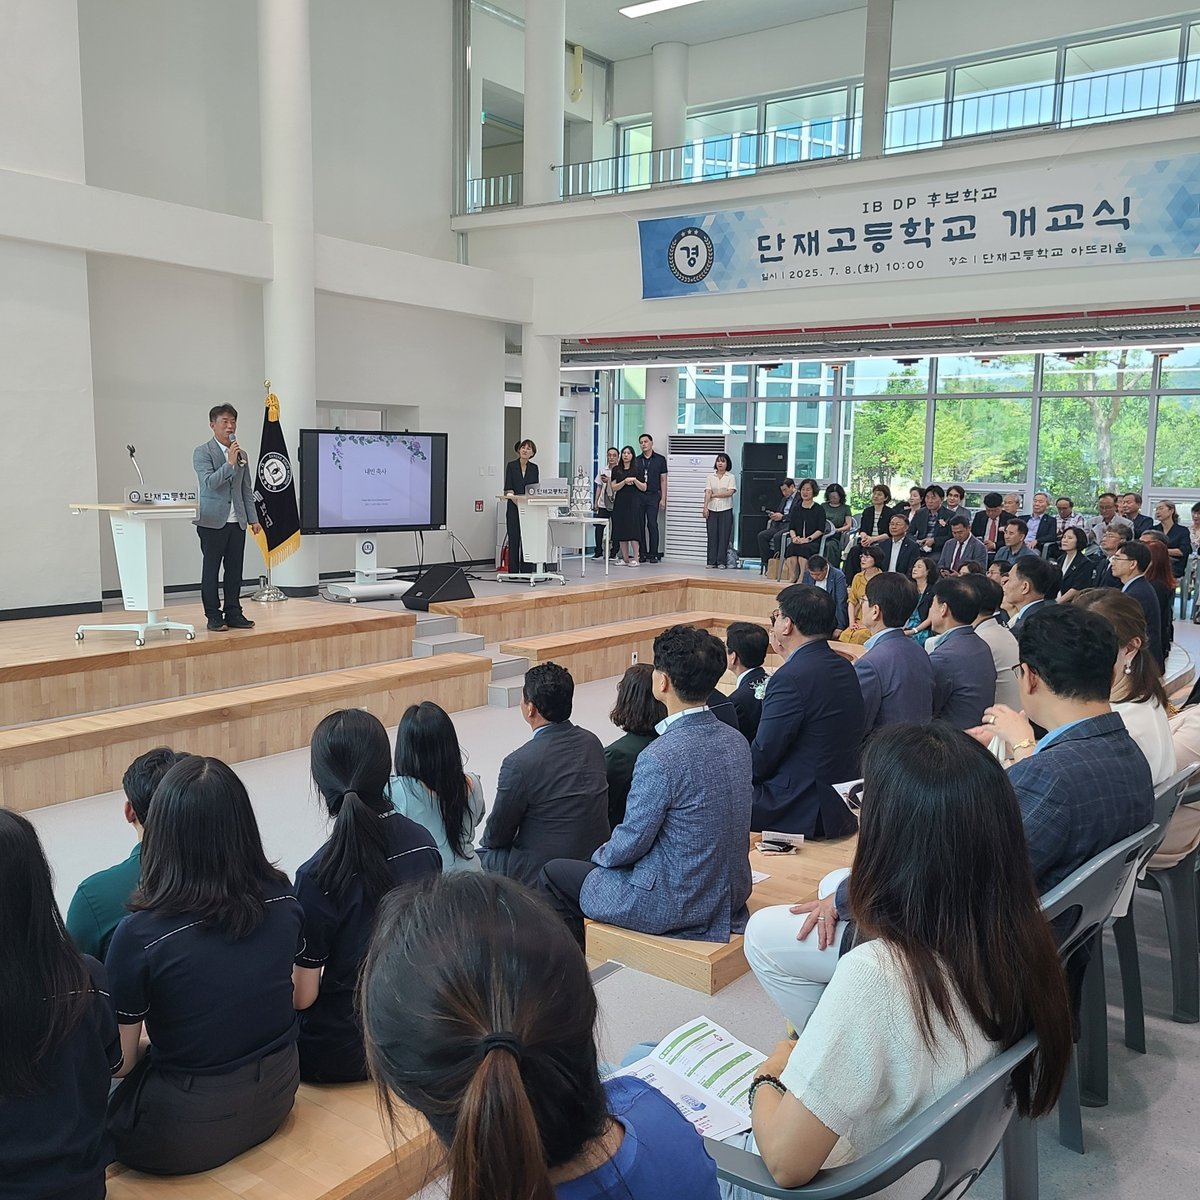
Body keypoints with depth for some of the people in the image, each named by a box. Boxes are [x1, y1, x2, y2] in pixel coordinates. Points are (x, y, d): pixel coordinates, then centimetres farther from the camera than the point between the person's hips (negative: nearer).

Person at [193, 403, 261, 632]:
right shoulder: (202, 452, -3)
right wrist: (229, 464, -23)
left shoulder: (241, 454, 14)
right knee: (211, 570, 1)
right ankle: (214, 617, 6)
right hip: (213, 521, -5)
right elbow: (208, 483, -16)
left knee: (235, 570, 6)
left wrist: (253, 518, 12)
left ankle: (233, 614, 14)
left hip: (237, 522, 5)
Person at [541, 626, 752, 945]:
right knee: (602, 861, 28)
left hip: (674, 904, -8)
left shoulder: (660, 758, -27)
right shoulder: (736, 741, -3)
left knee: (553, 873, 11)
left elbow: (631, 843, -17)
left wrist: (602, 854, 7)